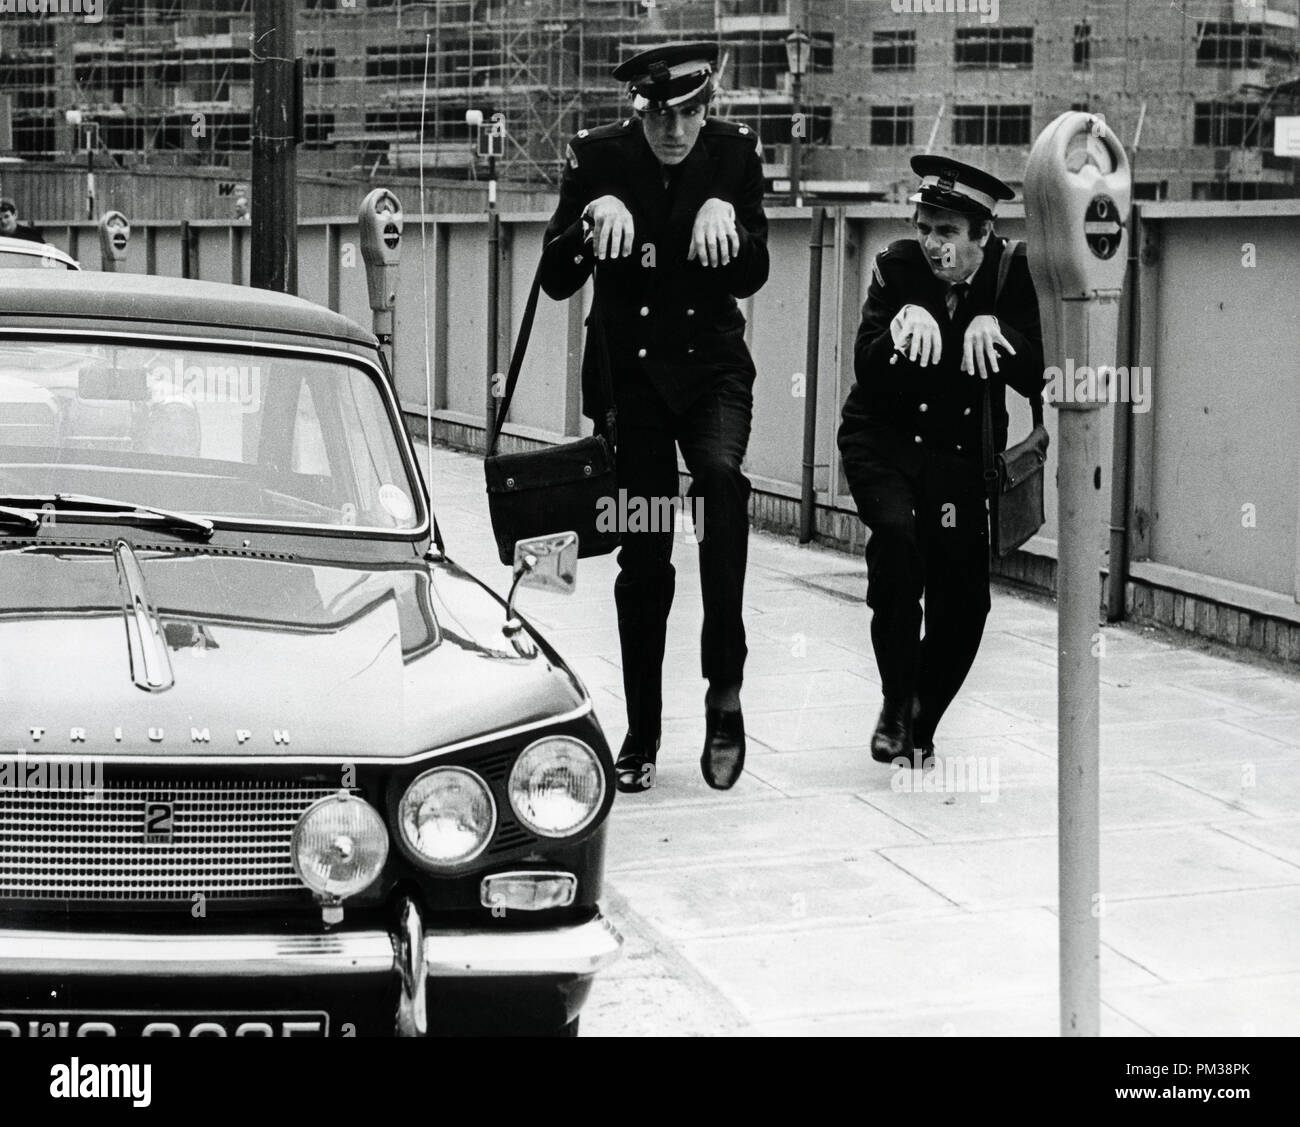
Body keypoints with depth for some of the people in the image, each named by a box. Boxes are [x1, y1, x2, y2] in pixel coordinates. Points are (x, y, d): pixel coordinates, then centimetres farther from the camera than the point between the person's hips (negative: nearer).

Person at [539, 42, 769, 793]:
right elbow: (556, 281, -7)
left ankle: (726, 688, -22)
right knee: (642, 556, 3)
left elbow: (752, 278, -2)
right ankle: (642, 735, 16)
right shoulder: (597, 159, -5)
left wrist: (727, 216, -20)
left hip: (711, 363, 0)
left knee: (721, 473, -31)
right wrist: (594, 216, -23)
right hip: (627, 369, 0)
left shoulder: (735, 153, -3)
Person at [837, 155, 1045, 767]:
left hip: (961, 455, 2)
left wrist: (994, 330, -28)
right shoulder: (897, 267, -10)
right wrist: (903, 324, -33)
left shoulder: (1013, 275, -8)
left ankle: (921, 723, 24)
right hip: (884, 440, -2)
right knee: (895, 533, -30)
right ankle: (897, 700, -16)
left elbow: (1036, 378, -12)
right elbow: (866, 371, -16)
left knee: (964, 600, 0)